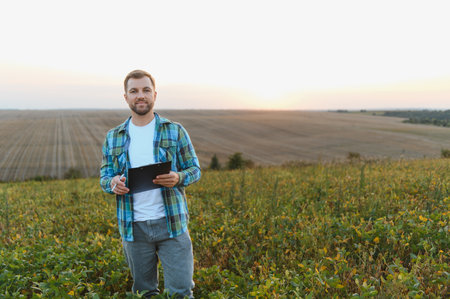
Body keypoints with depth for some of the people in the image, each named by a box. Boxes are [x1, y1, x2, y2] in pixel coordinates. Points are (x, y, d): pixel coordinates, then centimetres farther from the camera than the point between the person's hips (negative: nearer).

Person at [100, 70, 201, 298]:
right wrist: (113, 183, -14)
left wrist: (178, 178, -20)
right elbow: (104, 177, 10)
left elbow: (195, 170, 2)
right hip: (134, 227, 2)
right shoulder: (113, 138, 7)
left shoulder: (175, 131, 1)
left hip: (171, 224, -2)